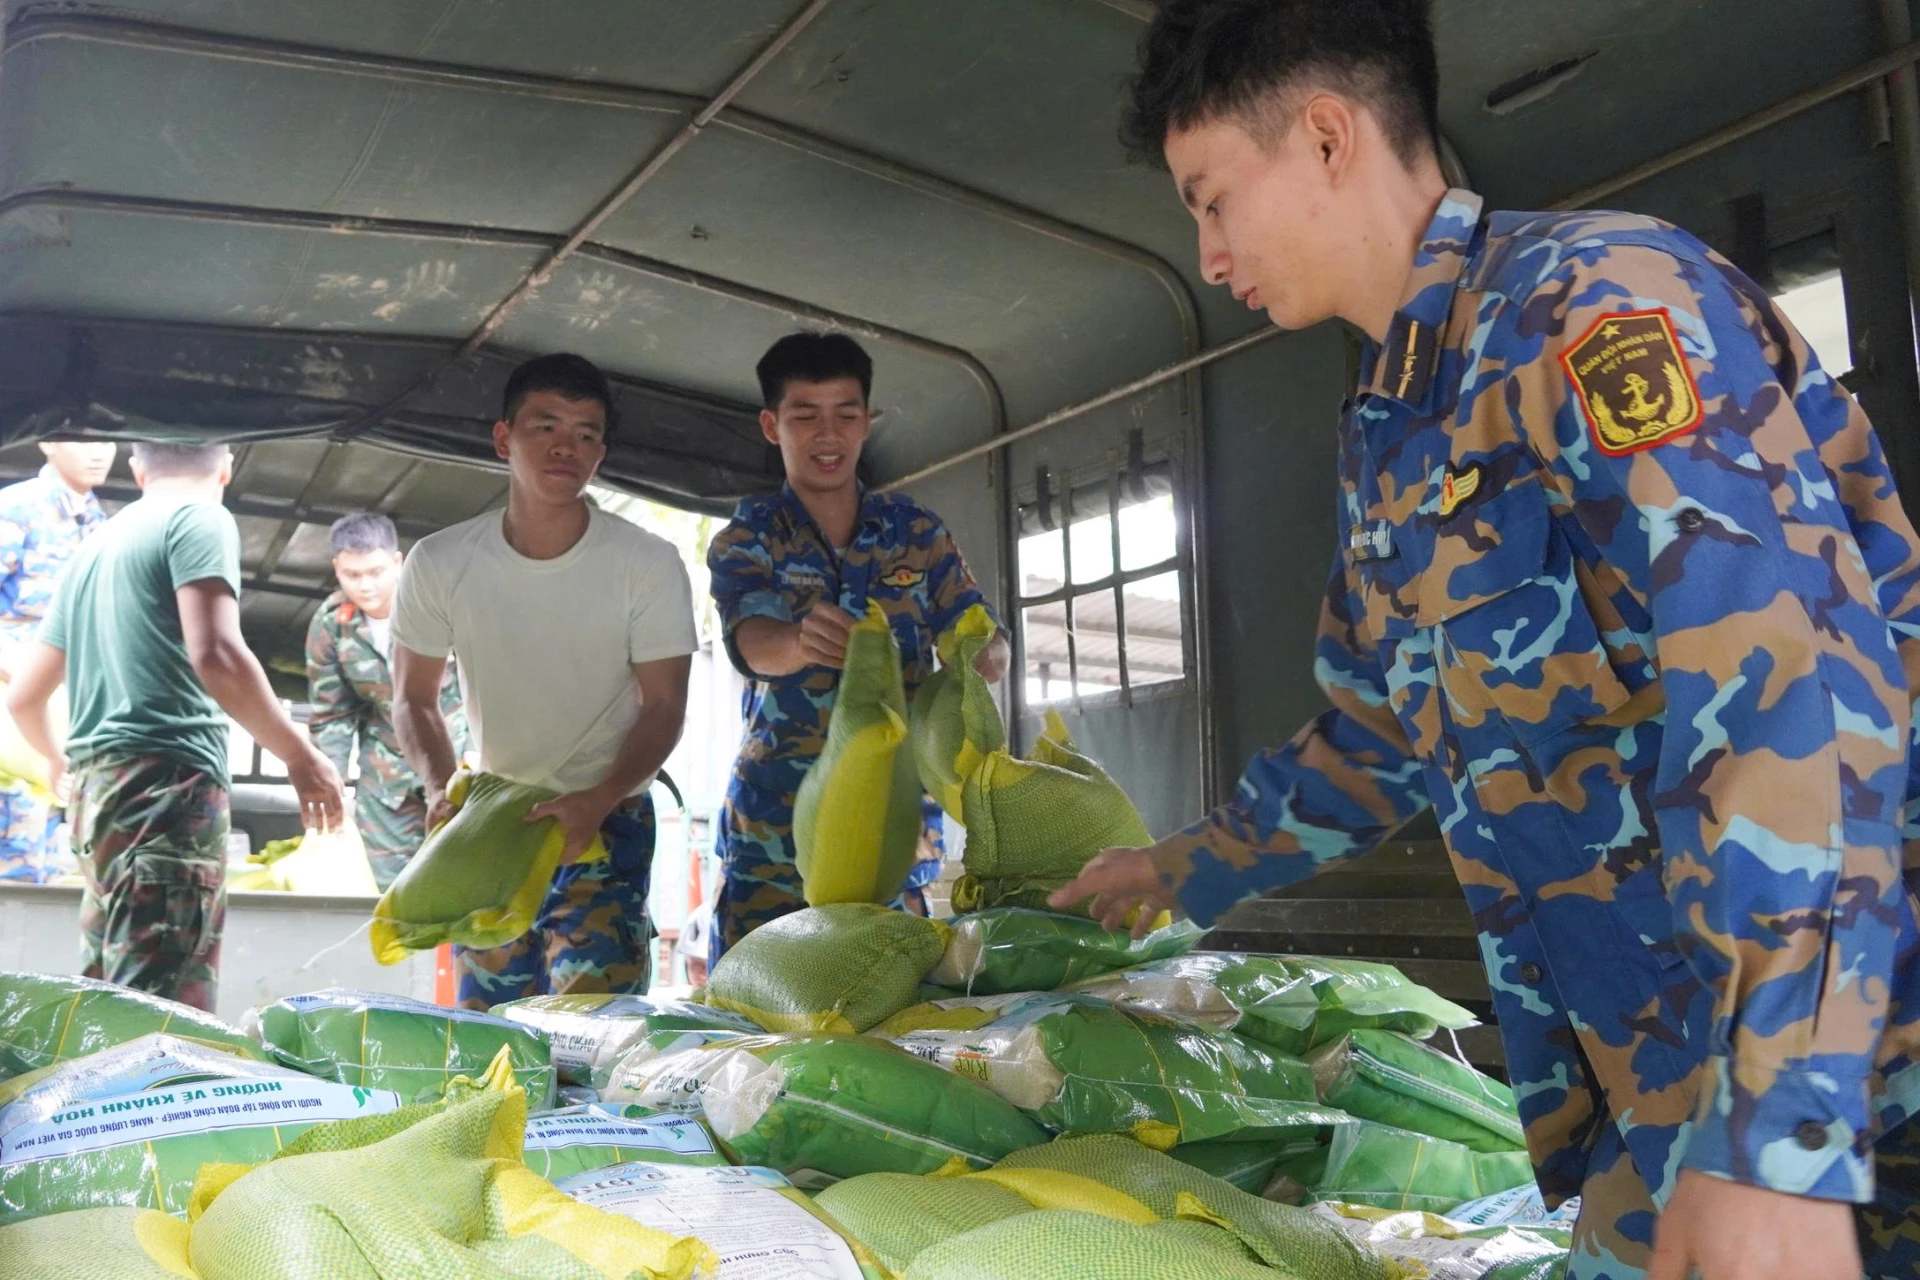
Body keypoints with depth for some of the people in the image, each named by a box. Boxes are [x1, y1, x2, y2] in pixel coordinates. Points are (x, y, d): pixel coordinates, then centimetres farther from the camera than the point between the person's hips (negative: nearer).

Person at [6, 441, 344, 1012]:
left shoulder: (93, 545, 22)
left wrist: (60, 758, 47)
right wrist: (302, 757, -9)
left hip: (98, 789, 8)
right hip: (167, 783, -8)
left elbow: (23, 695, 27)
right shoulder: (200, 518, -1)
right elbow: (215, 656, -17)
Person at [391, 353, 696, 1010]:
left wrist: (599, 800, -24)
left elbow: (663, 706, -9)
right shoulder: (439, 563, -5)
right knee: (484, 1013, 8)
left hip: (609, 817, -2)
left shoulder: (649, 564, -11)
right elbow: (414, 698, 5)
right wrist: (441, 785, -14)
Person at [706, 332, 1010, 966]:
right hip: (776, 827, -1)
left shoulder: (915, 529, 9)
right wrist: (801, 640, -41)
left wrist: (978, 661, -21)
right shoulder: (747, 537, 2)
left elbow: (989, 643, 4)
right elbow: (751, 641, -17)